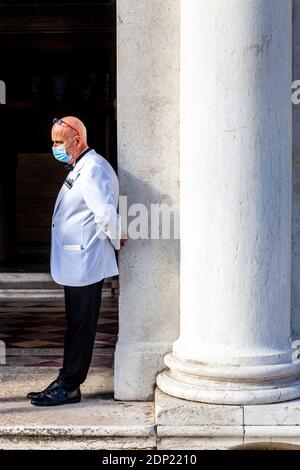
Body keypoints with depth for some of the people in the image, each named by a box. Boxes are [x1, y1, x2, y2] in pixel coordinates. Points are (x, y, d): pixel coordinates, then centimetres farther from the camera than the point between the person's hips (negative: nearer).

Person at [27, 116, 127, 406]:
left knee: (80, 326, -2)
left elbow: (106, 214, -26)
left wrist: (116, 238, -11)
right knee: (76, 325, 14)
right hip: (75, 265, 10)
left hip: (84, 265, -10)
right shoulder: (80, 169, 18)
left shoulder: (93, 170, -16)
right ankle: (66, 383, 21)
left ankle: (69, 387, 5)